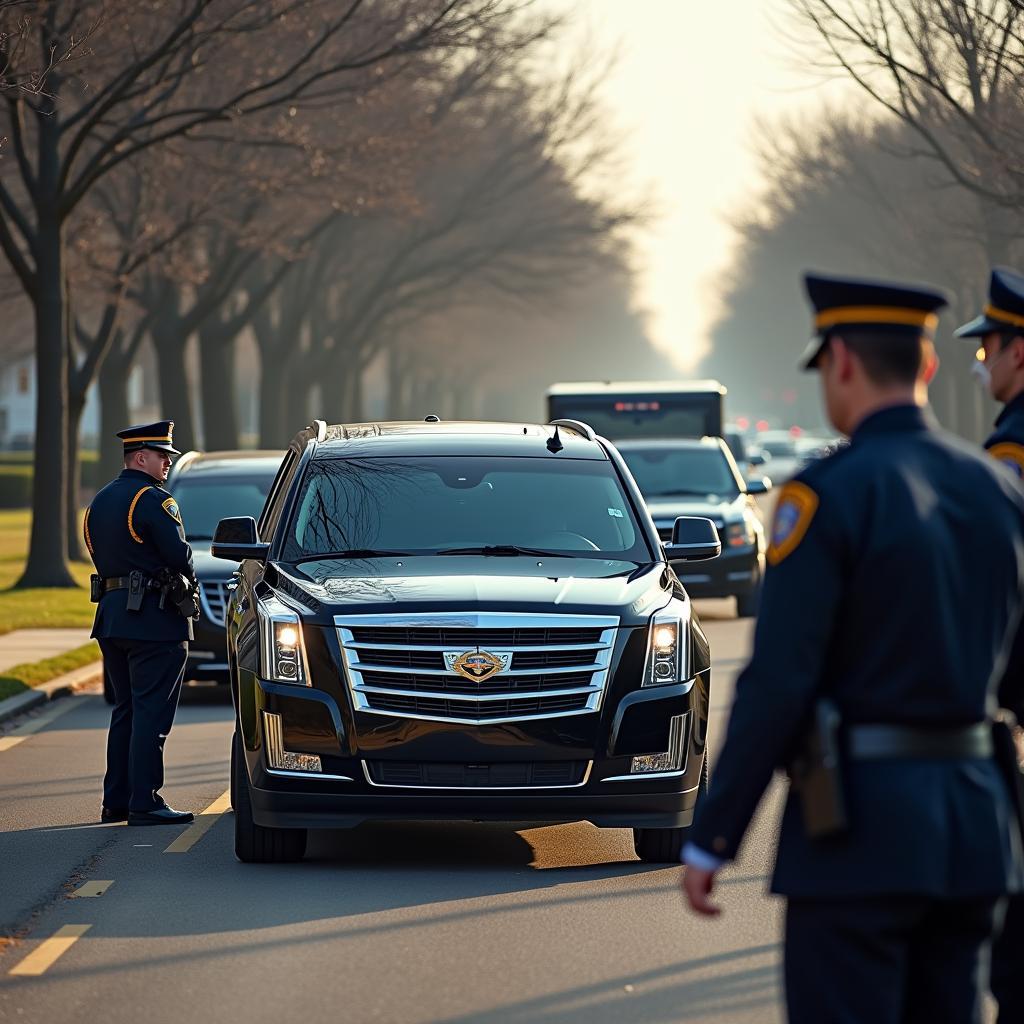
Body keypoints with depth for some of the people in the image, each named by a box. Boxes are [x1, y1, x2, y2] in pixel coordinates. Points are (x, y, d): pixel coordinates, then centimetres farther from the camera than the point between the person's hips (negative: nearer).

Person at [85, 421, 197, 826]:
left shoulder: (99, 502, 16)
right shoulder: (152, 500, -12)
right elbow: (180, 556, -16)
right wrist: (186, 583, 4)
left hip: (111, 616, 9)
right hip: (153, 620, -9)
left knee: (126, 711, 15)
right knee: (151, 712, -6)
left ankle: (116, 801, 16)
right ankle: (143, 804, -8)